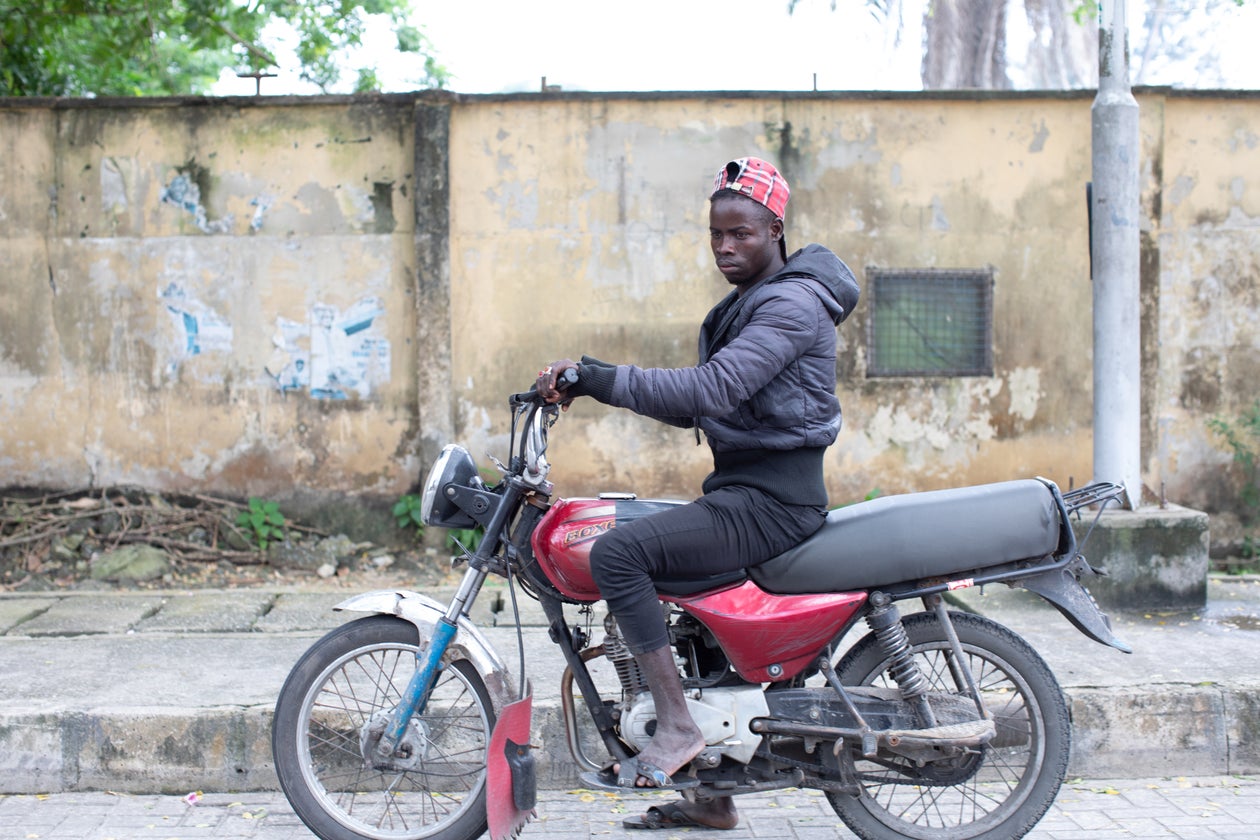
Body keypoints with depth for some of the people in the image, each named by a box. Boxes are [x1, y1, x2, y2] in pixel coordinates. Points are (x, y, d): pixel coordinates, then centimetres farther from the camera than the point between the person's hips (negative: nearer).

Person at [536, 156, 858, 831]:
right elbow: (699, 408, 18)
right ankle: (708, 795, 24)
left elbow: (712, 390, -26)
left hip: (772, 499, -11)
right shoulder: (746, 304, 20)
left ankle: (677, 729, -19)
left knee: (618, 552, -24)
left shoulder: (792, 302, -13)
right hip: (739, 490, 11)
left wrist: (598, 377, -26)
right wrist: (596, 383, 4)